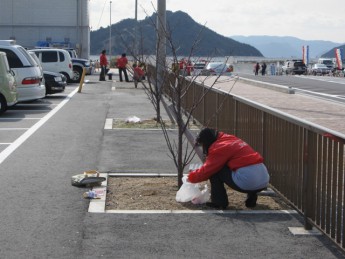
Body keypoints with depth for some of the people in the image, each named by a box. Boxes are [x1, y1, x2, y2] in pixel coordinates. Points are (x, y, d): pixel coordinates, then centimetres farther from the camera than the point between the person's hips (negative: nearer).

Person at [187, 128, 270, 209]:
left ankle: (219, 202, 7)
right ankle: (252, 197, 20)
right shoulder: (231, 139, 22)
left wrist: (191, 176, 17)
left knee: (214, 171, 7)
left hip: (247, 183, -8)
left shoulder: (219, 147, -5)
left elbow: (207, 170, -1)